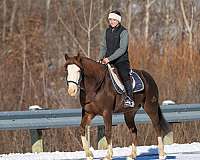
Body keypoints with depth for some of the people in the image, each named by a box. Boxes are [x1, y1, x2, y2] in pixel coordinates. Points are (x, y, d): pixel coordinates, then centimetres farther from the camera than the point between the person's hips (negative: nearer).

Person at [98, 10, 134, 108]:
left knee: (124, 76, -27)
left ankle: (130, 99, -34)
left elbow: (122, 49, -15)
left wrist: (109, 58, -23)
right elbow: (103, 46, 16)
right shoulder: (107, 31, 13)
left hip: (121, 60, -7)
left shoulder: (123, 32, -7)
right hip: (108, 61, 7)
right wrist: (101, 58, -4)